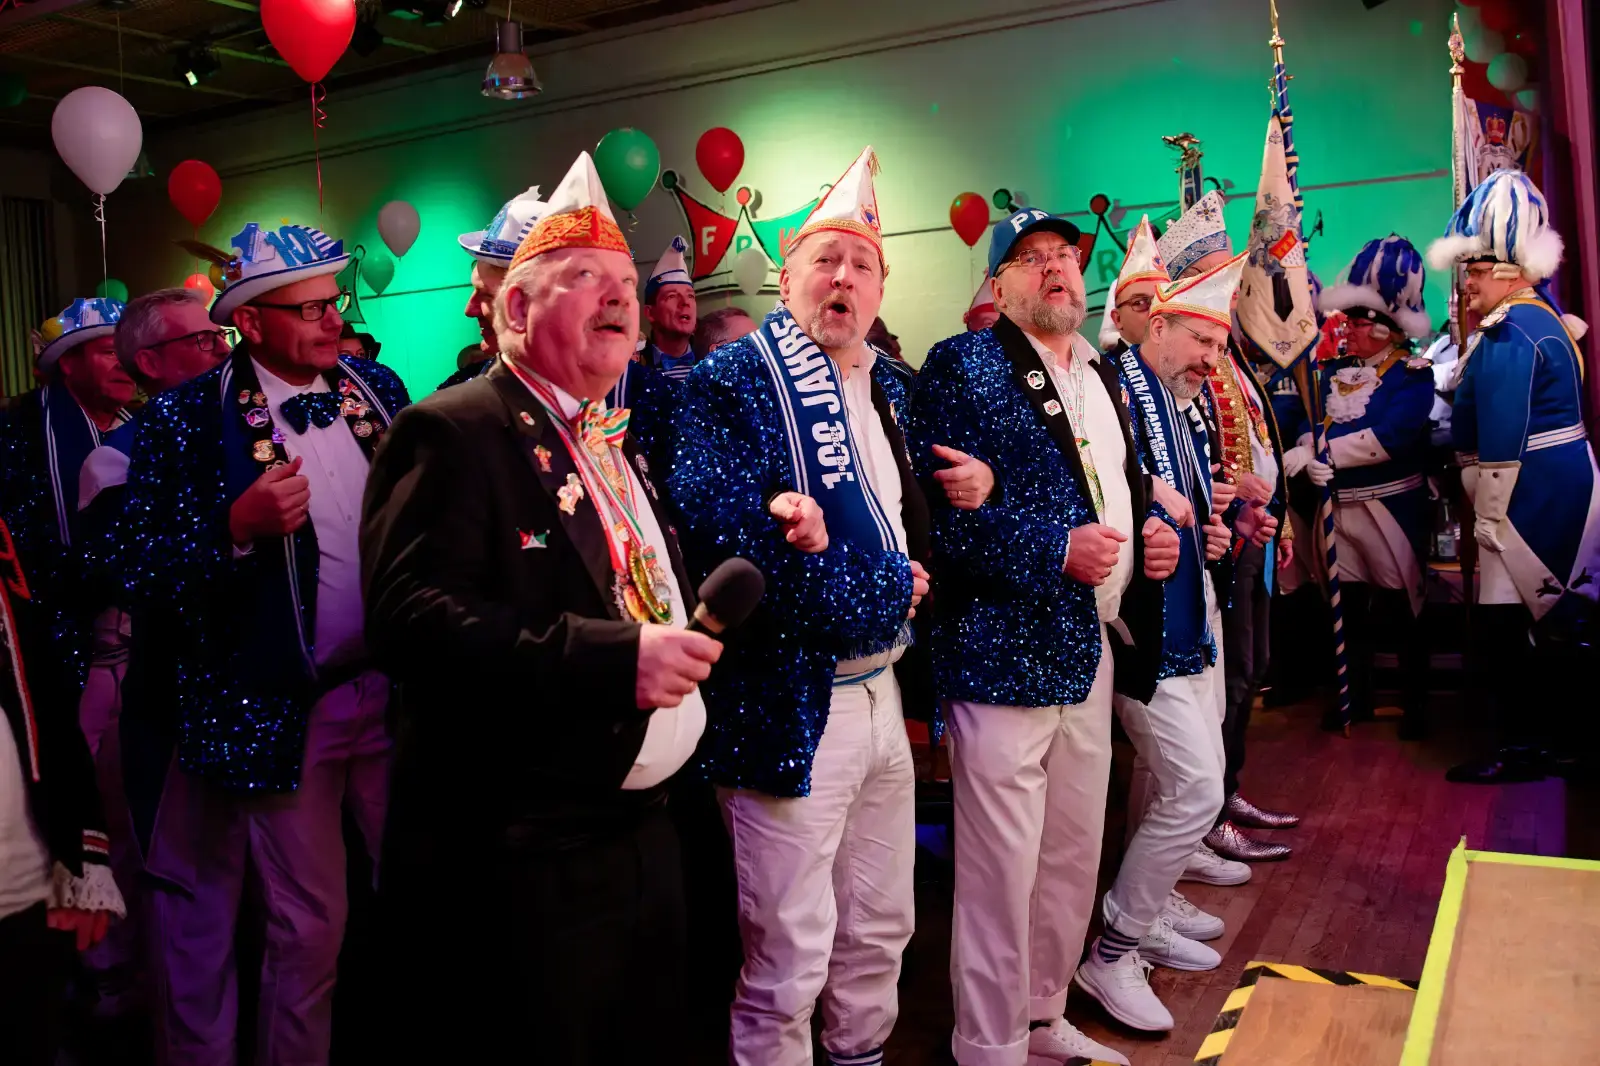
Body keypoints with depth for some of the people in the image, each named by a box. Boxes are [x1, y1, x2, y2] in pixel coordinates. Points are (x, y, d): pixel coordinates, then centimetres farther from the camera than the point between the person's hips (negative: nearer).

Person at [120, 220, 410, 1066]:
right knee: (308, 927, 7)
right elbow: (145, 571, -9)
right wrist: (238, 527, -24)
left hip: (395, 689, 4)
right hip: (286, 707, -4)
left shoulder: (378, 387, 7)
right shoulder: (185, 417, -7)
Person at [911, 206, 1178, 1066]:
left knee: (1072, 856, 17)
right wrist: (1055, 550, -22)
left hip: (1089, 645, 8)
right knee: (1003, 867, 0)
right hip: (1003, 649, -8)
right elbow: (937, 505, -18)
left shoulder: (1104, 373, 16)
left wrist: (1149, 534, 6)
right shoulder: (964, 366, -8)